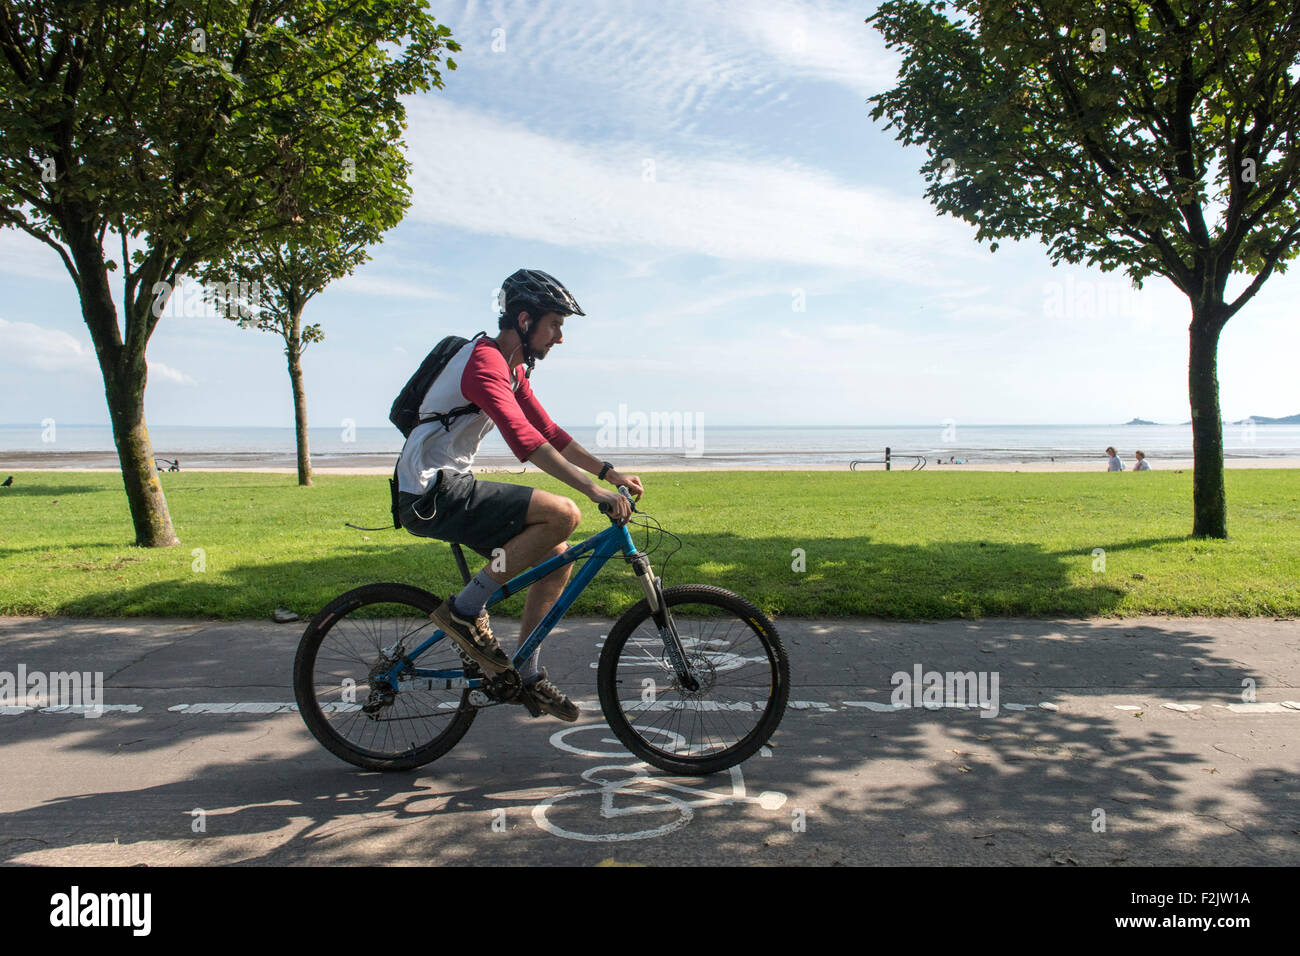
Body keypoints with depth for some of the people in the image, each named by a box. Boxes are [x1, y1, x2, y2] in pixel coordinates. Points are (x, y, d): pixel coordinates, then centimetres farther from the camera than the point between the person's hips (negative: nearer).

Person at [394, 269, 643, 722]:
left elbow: (549, 431, 18)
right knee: (563, 514, -22)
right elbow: (523, 438, -32)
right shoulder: (485, 361, -18)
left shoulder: (512, 369, 14)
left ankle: (526, 673, 15)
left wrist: (610, 471, 10)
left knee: (558, 556, 6)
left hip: (451, 489, 10)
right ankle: (465, 609, -11)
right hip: (431, 495, -10)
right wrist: (593, 489, -35)